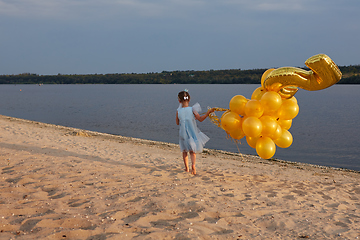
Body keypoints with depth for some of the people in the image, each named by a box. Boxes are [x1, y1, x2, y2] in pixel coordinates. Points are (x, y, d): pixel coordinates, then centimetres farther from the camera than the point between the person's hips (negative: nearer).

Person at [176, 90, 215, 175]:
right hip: (192, 133, -1)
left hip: (183, 134, 1)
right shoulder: (192, 110, -12)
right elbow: (200, 119, -5)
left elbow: (177, 123, 5)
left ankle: (186, 167, 23)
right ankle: (193, 165, -11)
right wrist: (208, 112, 0)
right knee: (192, 151, 11)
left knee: (184, 151, 19)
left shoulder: (178, 111, -8)